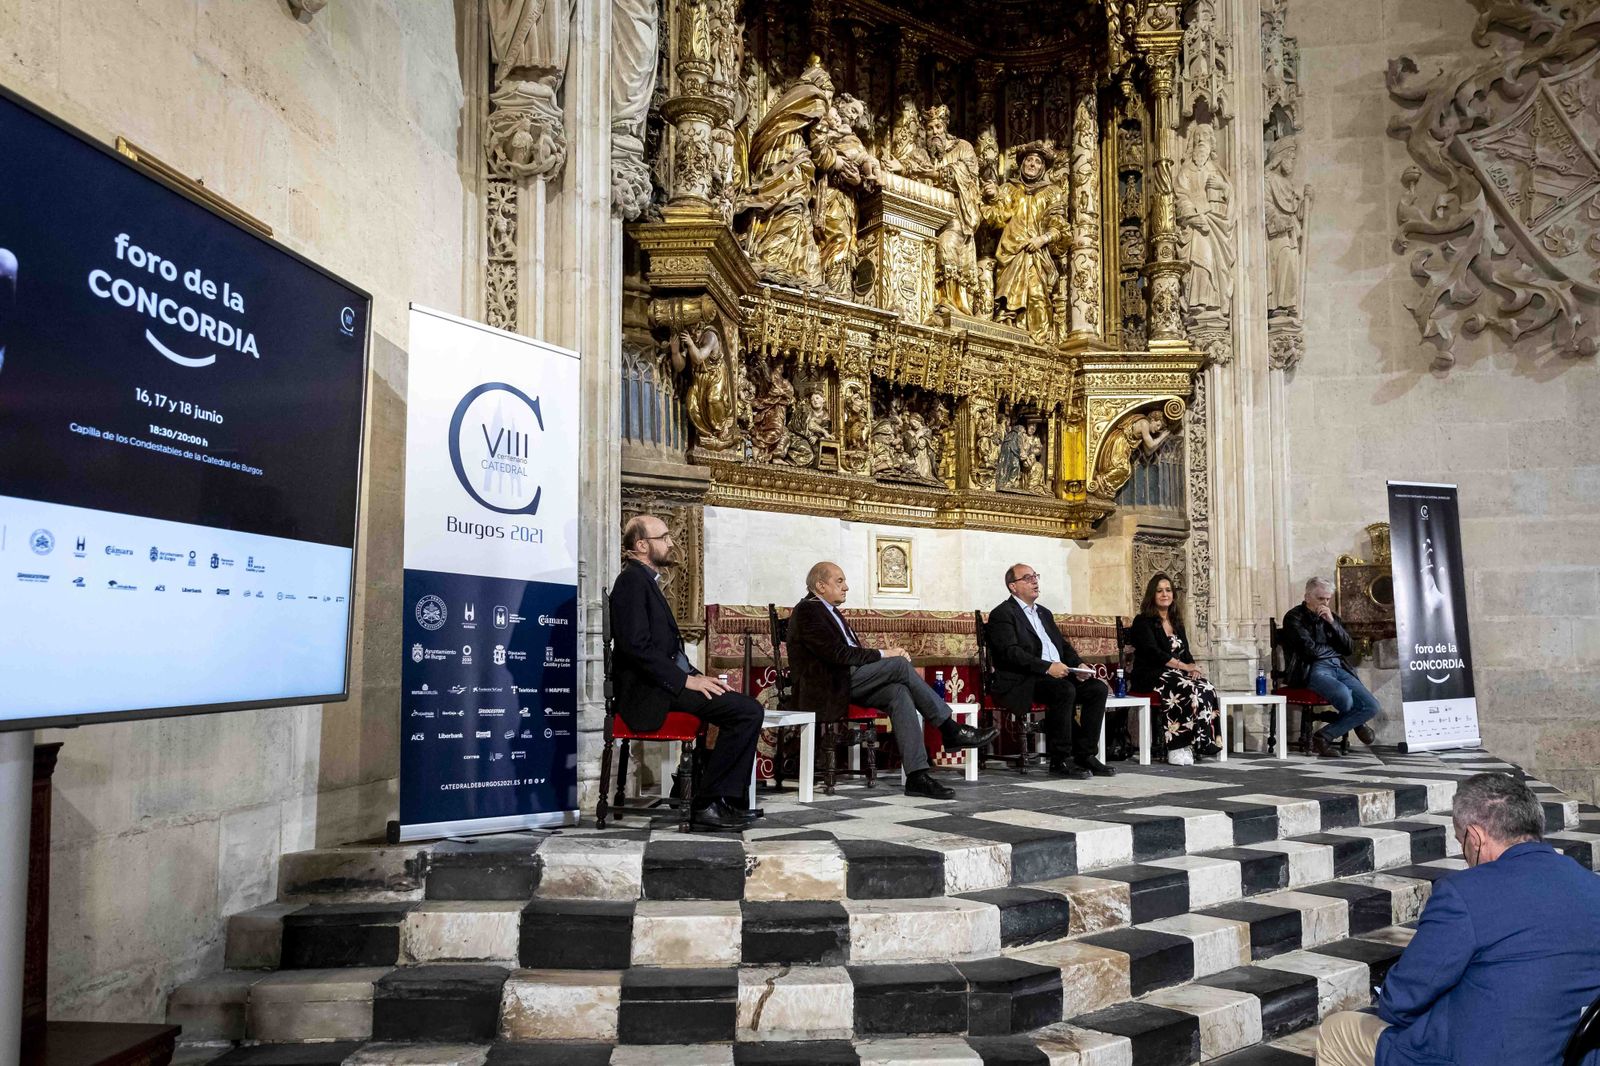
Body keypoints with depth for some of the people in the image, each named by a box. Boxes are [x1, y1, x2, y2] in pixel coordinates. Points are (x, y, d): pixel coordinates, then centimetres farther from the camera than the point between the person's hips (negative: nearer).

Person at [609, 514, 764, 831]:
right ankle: (707, 805, -14)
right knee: (748, 711, -20)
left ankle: (728, 799, 4)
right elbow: (637, 646, -21)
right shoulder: (632, 580, -10)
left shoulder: (646, 580, 21)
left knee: (747, 709, 8)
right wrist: (686, 679, -20)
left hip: (664, 684, 10)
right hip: (650, 692, -10)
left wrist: (695, 674, 6)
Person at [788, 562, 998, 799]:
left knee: (899, 692, -18)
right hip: (828, 688, -9)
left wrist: (886, 655, 1)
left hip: (849, 682, 9)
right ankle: (950, 729, -12)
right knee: (901, 664, -19)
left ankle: (917, 775, -26)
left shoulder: (829, 611, 23)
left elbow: (851, 651, 19)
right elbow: (838, 653, -18)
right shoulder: (806, 611, -8)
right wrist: (883, 654, -12)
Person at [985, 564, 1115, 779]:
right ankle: (1060, 760, -21)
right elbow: (1011, 652, -16)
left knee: (1098, 688, -10)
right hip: (1022, 681, -8)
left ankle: (1084, 754, -6)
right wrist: (1047, 667, -24)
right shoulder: (1002, 614, -3)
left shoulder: (1044, 613, 25)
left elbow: (1064, 645, 25)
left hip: (1057, 675, 8)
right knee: (1064, 690, -32)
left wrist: (1078, 665, 3)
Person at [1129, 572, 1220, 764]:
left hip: (1176, 675, 6)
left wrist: (1193, 667, -6)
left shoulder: (1177, 623, 21)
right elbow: (1153, 652, -14)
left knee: (1208, 689, -24)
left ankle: (1202, 744, -28)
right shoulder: (1143, 622, -1)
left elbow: (1186, 653, 17)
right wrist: (1184, 666, -18)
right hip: (1150, 677, -6)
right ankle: (1178, 747, -31)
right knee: (1190, 690, -33)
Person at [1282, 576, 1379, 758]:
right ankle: (1357, 723, 2)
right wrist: (1333, 650, 7)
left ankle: (1324, 736, -5)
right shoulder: (1294, 617, 3)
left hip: (1339, 668, 7)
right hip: (1313, 670, -7)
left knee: (1372, 706, -13)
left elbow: (1349, 648, 11)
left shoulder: (1331, 617, 22)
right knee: (1344, 695, -35)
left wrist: (1332, 622, 0)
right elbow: (1309, 649, -10)